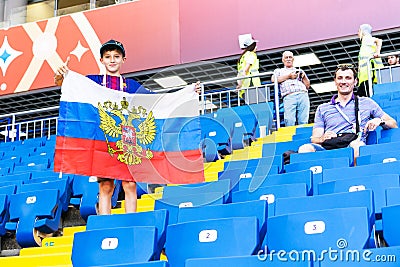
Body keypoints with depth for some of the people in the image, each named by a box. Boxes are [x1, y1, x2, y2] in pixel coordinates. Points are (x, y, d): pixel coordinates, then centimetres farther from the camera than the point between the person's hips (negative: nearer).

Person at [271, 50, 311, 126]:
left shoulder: (300, 71, 34)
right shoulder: (279, 71, 29)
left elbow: (307, 85, 25)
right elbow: (273, 79, 6)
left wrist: (304, 76, 8)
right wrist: (289, 76, 6)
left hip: (303, 95, 2)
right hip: (289, 96, -2)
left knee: (303, 122, -14)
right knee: (289, 121, -22)